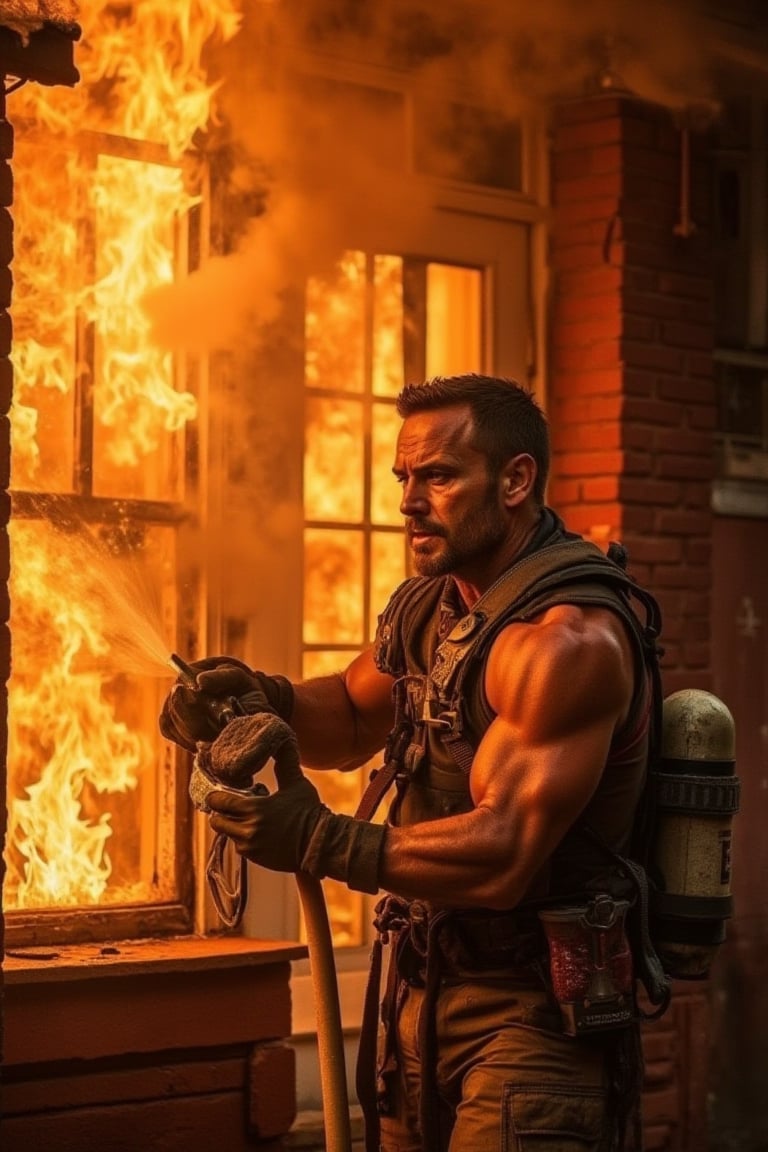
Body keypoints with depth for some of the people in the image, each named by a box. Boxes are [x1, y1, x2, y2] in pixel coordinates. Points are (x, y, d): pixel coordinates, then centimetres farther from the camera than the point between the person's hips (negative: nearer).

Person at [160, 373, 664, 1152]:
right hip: (420, 990, 8)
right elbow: (352, 719, 22)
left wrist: (320, 843, -26)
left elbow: (502, 860, -25)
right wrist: (263, 700, 1)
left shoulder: (568, 639, -21)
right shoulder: (426, 604, 6)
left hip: (529, 1008, -8)